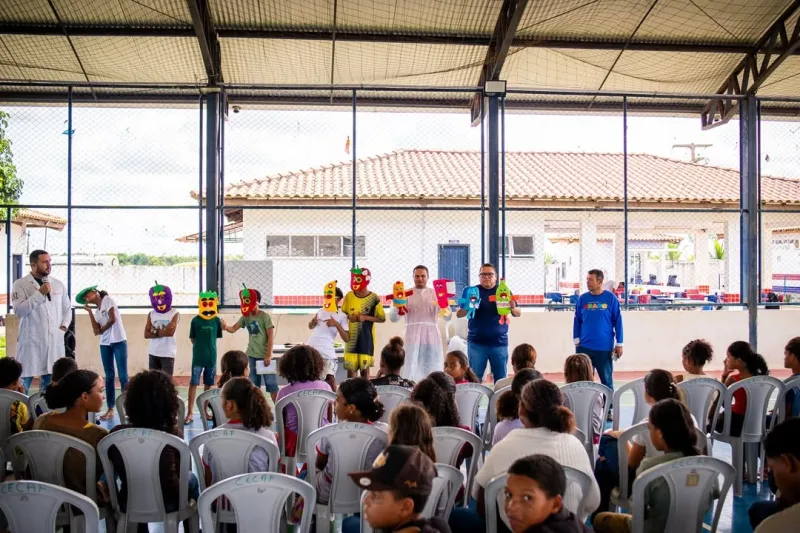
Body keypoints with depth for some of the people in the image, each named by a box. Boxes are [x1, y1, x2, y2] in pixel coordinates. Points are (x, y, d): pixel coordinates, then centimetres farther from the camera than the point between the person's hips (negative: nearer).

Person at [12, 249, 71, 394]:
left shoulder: (58, 285, 9)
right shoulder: (20, 284, -4)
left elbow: (67, 309, 19)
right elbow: (19, 310, -16)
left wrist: (64, 326, 4)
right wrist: (39, 293, -18)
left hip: (54, 341, 4)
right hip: (31, 341, -4)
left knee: (49, 384, 11)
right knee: (23, 384, 2)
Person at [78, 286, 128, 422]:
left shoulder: (107, 299, 0)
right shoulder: (96, 311, 16)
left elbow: (113, 319, -10)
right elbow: (96, 330, 1)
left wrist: (102, 330, 5)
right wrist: (89, 312, 4)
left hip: (119, 341, -7)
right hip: (105, 344, 7)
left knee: (123, 376, -8)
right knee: (109, 376, 7)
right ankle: (110, 409, 12)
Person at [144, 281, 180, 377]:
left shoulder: (174, 313, -4)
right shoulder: (151, 314, 7)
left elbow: (170, 331, -17)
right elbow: (146, 334, -2)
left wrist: (155, 332, -5)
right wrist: (163, 332, -12)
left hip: (168, 353, -4)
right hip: (153, 353, 4)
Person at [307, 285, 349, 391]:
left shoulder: (342, 316, 1)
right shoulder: (321, 311, 14)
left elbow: (346, 338, -7)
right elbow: (310, 326, 28)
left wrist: (337, 324, -19)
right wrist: (312, 322, 4)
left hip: (327, 351, -4)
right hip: (311, 348, 5)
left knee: (330, 378, -9)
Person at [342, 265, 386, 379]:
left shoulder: (374, 298, -8)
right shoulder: (349, 296, 1)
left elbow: (382, 319, -4)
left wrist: (365, 317, -17)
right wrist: (348, 317, -9)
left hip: (366, 339, -3)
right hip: (351, 339, 3)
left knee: (365, 369, 2)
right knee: (350, 368, 5)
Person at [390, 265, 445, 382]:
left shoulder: (435, 294, 10)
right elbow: (394, 318, 1)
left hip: (432, 336, 1)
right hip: (413, 336, -1)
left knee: (432, 372, 5)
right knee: (412, 371, -4)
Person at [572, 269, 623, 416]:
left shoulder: (611, 298, -3)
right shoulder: (583, 298, 3)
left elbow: (618, 321, -1)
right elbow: (577, 320, 8)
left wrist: (619, 344, -2)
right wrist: (576, 341, 3)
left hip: (605, 347, -2)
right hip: (584, 347, 2)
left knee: (606, 379, 8)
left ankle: (608, 410, 19)